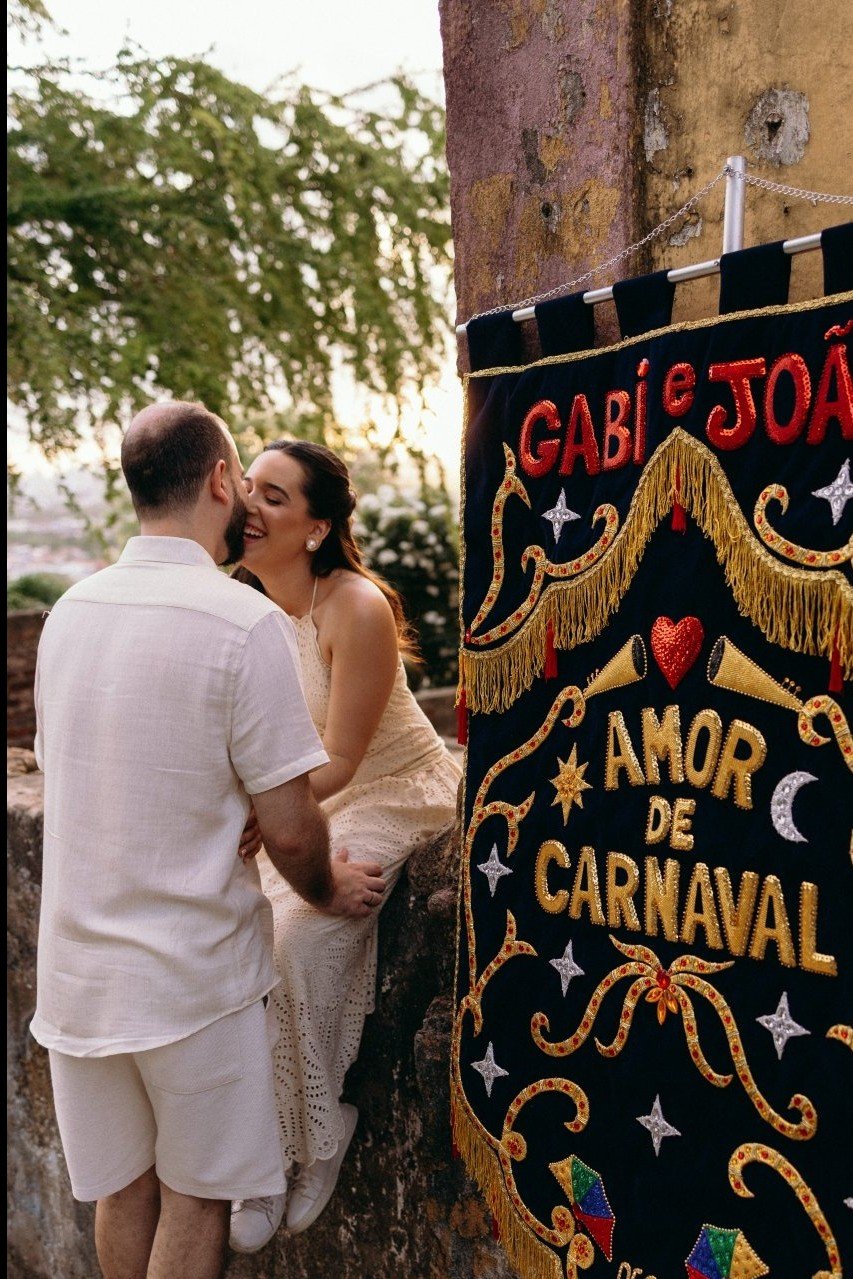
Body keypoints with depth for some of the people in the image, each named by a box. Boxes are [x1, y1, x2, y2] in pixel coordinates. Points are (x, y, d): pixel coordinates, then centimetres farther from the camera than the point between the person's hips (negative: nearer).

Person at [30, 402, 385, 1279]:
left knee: (122, 1189, 21)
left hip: (76, 966, 5)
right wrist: (332, 894, 3)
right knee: (194, 1198, 14)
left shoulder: (68, 611, 2)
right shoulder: (244, 621, -19)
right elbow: (288, 831, -17)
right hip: (193, 975, -5)